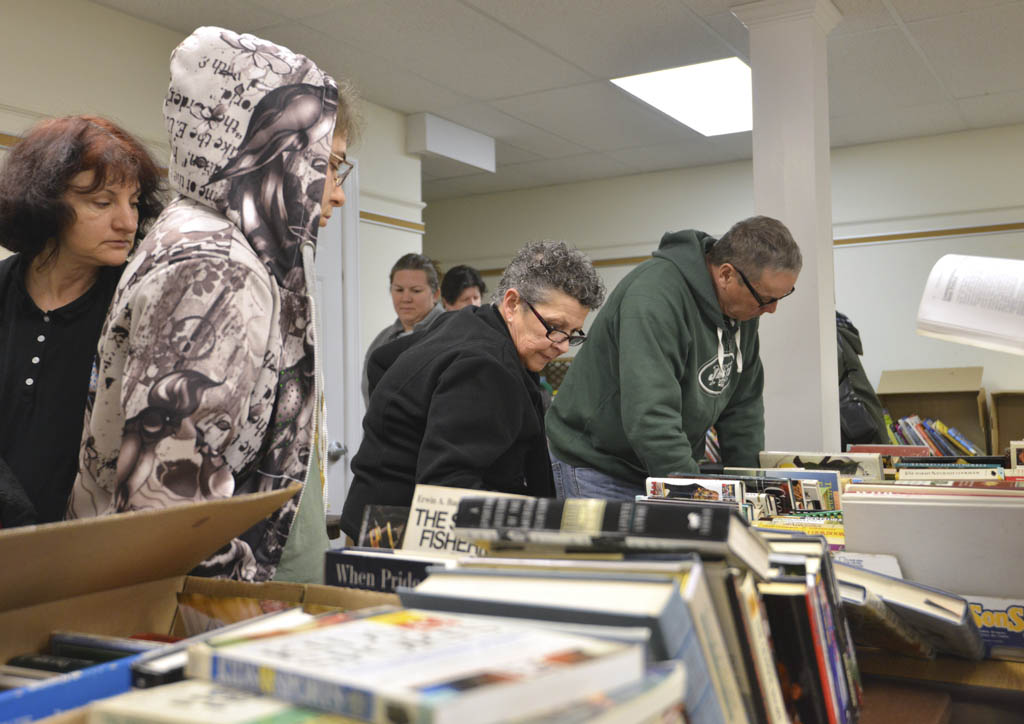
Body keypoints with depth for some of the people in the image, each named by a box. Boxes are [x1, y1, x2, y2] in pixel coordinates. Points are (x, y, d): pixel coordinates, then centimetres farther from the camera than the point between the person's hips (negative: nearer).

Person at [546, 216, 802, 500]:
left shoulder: (742, 305, 0)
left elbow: (743, 404, 7)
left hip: (671, 469, 7)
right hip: (598, 469, -7)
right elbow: (650, 415, -34)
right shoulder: (655, 296, -28)